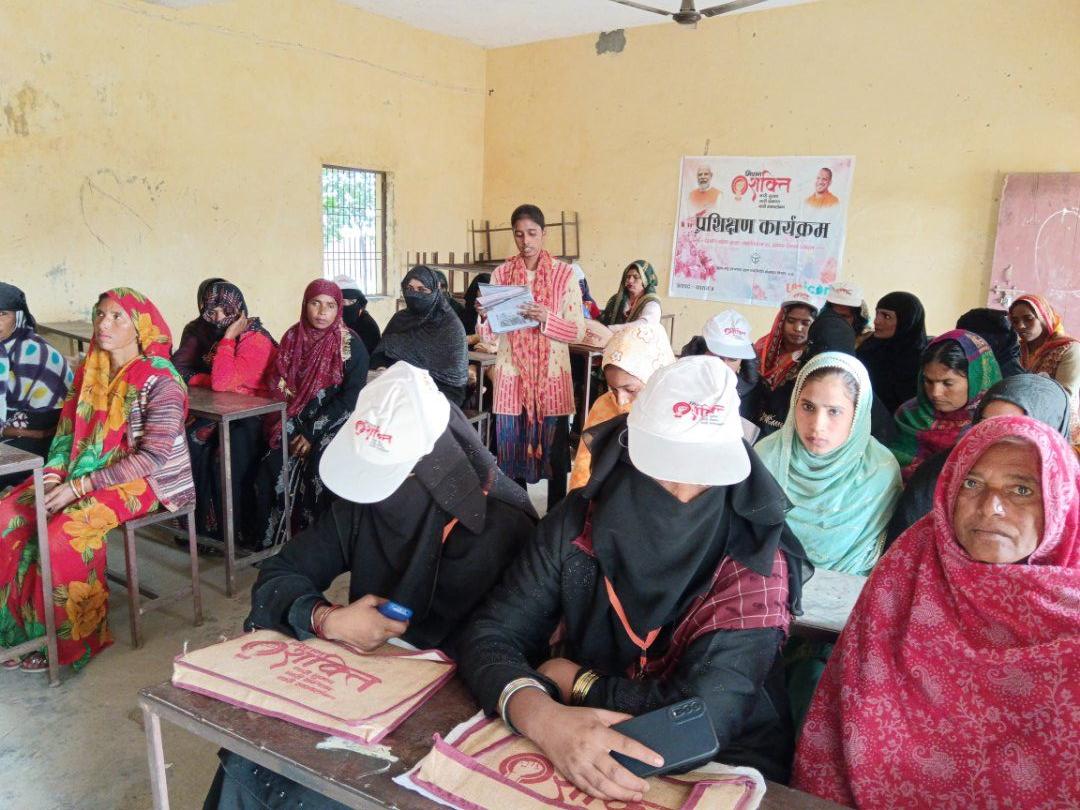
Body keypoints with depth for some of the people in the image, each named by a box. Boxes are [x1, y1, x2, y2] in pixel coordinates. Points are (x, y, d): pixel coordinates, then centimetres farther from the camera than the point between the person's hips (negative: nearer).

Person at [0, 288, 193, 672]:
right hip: (84, 470, 7)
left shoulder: (160, 381, -16)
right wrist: (54, 474, -11)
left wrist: (80, 486, -23)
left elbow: (153, 455, -21)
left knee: (67, 531, -27)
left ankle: (66, 641, -6)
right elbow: (68, 428, 9)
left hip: (145, 480, -7)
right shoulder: (89, 371, 6)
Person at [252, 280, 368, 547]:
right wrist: (296, 429, -9)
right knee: (272, 467, -20)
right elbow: (280, 385, 6)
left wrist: (313, 433, -15)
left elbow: (352, 395, -11)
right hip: (297, 420, 4)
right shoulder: (293, 337, 5)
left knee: (320, 467, -29)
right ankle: (268, 540, -3)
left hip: (336, 420, -3)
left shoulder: (351, 344, -7)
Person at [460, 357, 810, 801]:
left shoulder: (754, 558, -18)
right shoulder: (578, 520, -10)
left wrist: (576, 681, -15)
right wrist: (540, 715, -31)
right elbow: (490, 634, -12)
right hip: (582, 756, 2)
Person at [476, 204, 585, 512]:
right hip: (512, 376, 2)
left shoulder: (564, 273, -3)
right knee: (511, 447, 6)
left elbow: (578, 331, -6)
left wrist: (547, 318, -23)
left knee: (554, 450, 3)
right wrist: (486, 317, -20)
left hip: (552, 376, -2)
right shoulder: (501, 274, 4)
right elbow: (489, 334, 2)